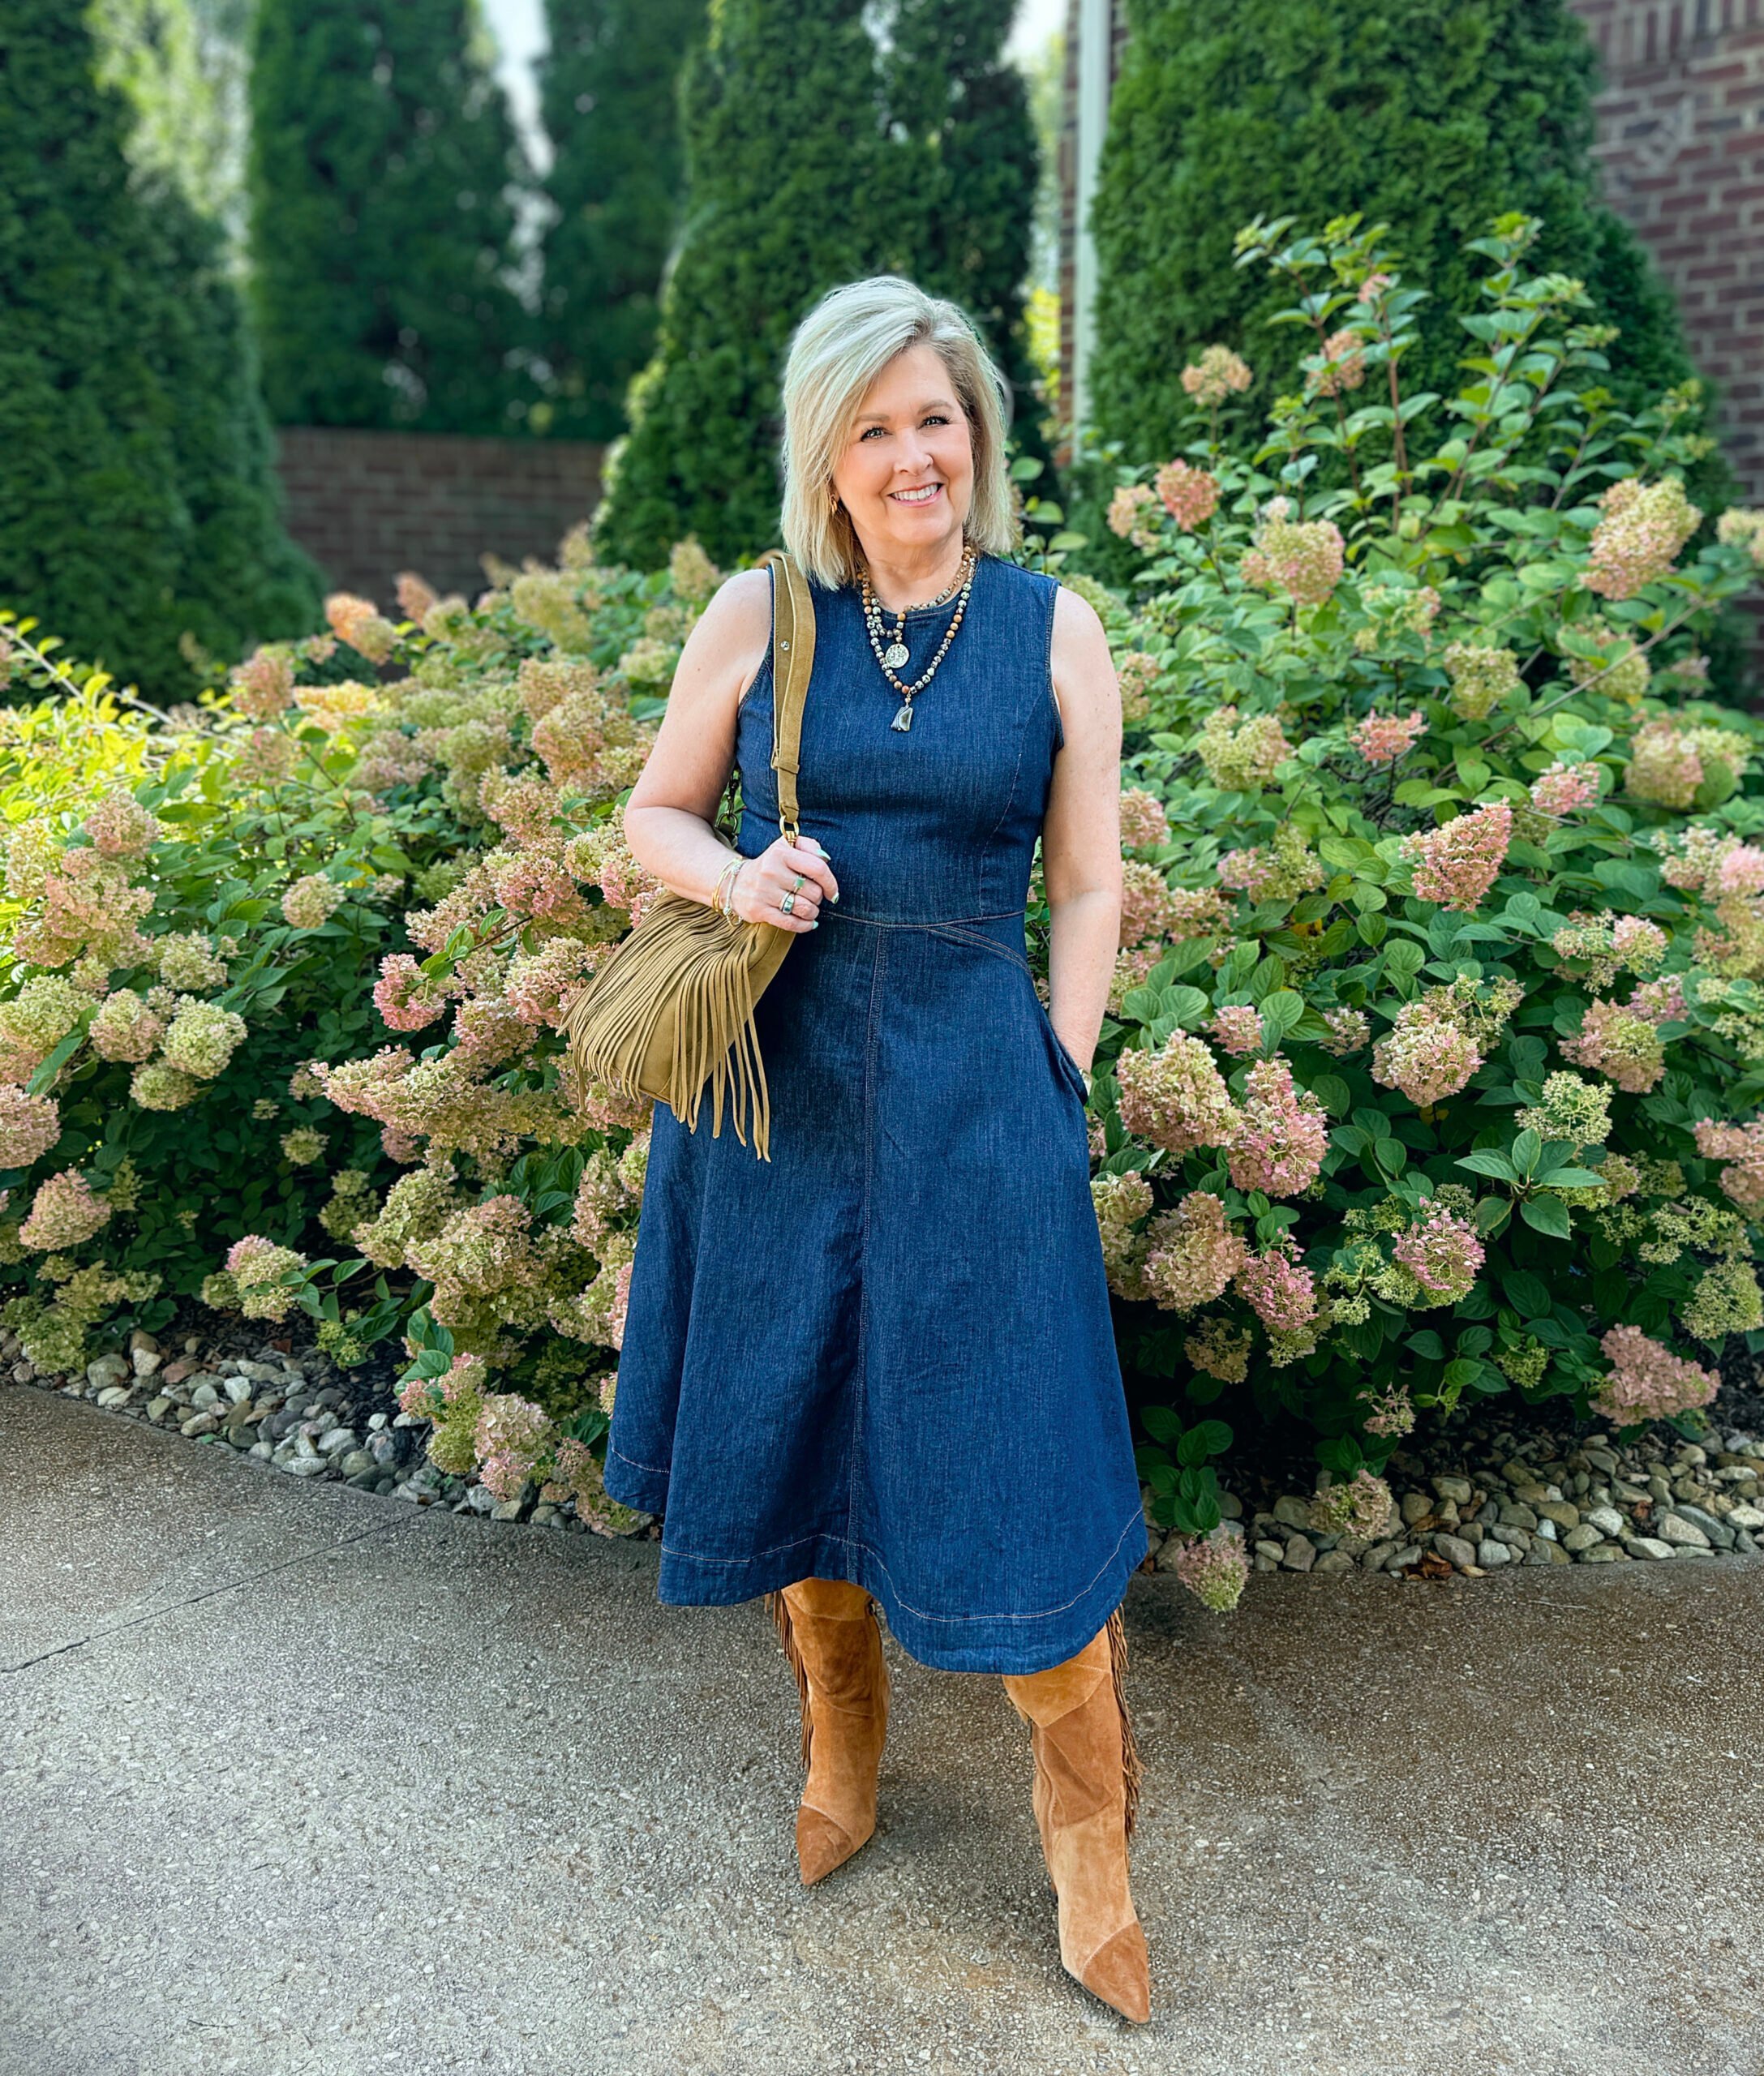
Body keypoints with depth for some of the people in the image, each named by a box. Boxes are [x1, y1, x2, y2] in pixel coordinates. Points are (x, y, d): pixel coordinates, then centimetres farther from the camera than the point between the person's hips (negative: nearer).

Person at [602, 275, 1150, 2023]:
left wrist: (1051, 1088, -2)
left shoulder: (1053, 630, 1)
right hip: (777, 1077, 2)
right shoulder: (759, 613, 2)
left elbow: (1089, 890, 3)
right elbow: (653, 815, 10)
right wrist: (737, 876, -11)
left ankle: (1088, 1837, 26)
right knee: (790, 1423, 14)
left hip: (969, 1090, -1)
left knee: (1009, 1464, 1)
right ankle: (841, 1745, 42)